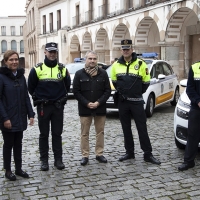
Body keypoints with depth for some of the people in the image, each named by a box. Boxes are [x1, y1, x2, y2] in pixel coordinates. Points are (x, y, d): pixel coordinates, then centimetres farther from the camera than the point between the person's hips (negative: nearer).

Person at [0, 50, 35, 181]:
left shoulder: (21, 76, 7)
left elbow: (26, 97, 9)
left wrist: (31, 114, 2)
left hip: (20, 118, 5)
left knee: (18, 143, 14)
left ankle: (18, 168, 26)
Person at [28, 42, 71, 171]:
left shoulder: (63, 69, 3)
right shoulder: (37, 69, -4)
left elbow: (67, 86, 13)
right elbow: (31, 88, 5)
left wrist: (62, 98, 9)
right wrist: (38, 99, 6)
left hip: (58, 107, 2)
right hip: (43, 107, -1)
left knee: (57, 134, 7)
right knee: (44, 134, 6)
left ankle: (58, 159, 16)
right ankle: (44, 160, 15)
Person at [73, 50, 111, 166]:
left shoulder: (103, 73, 3)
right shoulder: (79, 74, 0)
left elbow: (108, 90, 1)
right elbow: (76, 92, -2)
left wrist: (99, 102, -11)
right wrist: (87, 103, -12)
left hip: (100, 108, 1)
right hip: (84, 109, -1)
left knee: (100, 132, 8)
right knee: (85, 133, 5)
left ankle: (99, 154, 20)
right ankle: (85, 155, 14)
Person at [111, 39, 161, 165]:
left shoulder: (140, 64, -5)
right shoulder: (116, 65, 4)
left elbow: (146, 82, 2)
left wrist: (137, 93, 4)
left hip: (137, 101, -3)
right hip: (122, 102, 3)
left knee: (142, 128, -1)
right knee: (126, 128, 11)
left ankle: (148, 154, 7)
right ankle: (129, 152, 22)